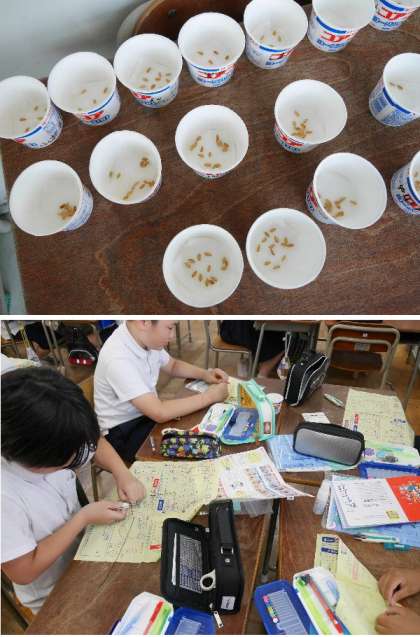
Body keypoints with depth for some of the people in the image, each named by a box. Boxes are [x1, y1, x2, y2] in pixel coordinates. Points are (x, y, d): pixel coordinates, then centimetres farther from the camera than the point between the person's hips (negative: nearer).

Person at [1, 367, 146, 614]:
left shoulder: (53, 447, -19)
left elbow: (96, 442, 0)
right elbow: (24, 571, -24)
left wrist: (123, 474, -15)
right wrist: (84, 517, -24)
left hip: (84, 548, 5)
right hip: (54, 598, -5)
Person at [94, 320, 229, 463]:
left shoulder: (146, 338, -7)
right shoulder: (117, 358, -31)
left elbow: (172, 366, 12)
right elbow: (160, 413, -34)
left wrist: (205, 374, -5)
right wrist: (209, 396, -23)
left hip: (150, 412, 7)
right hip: (123, 432, -7)